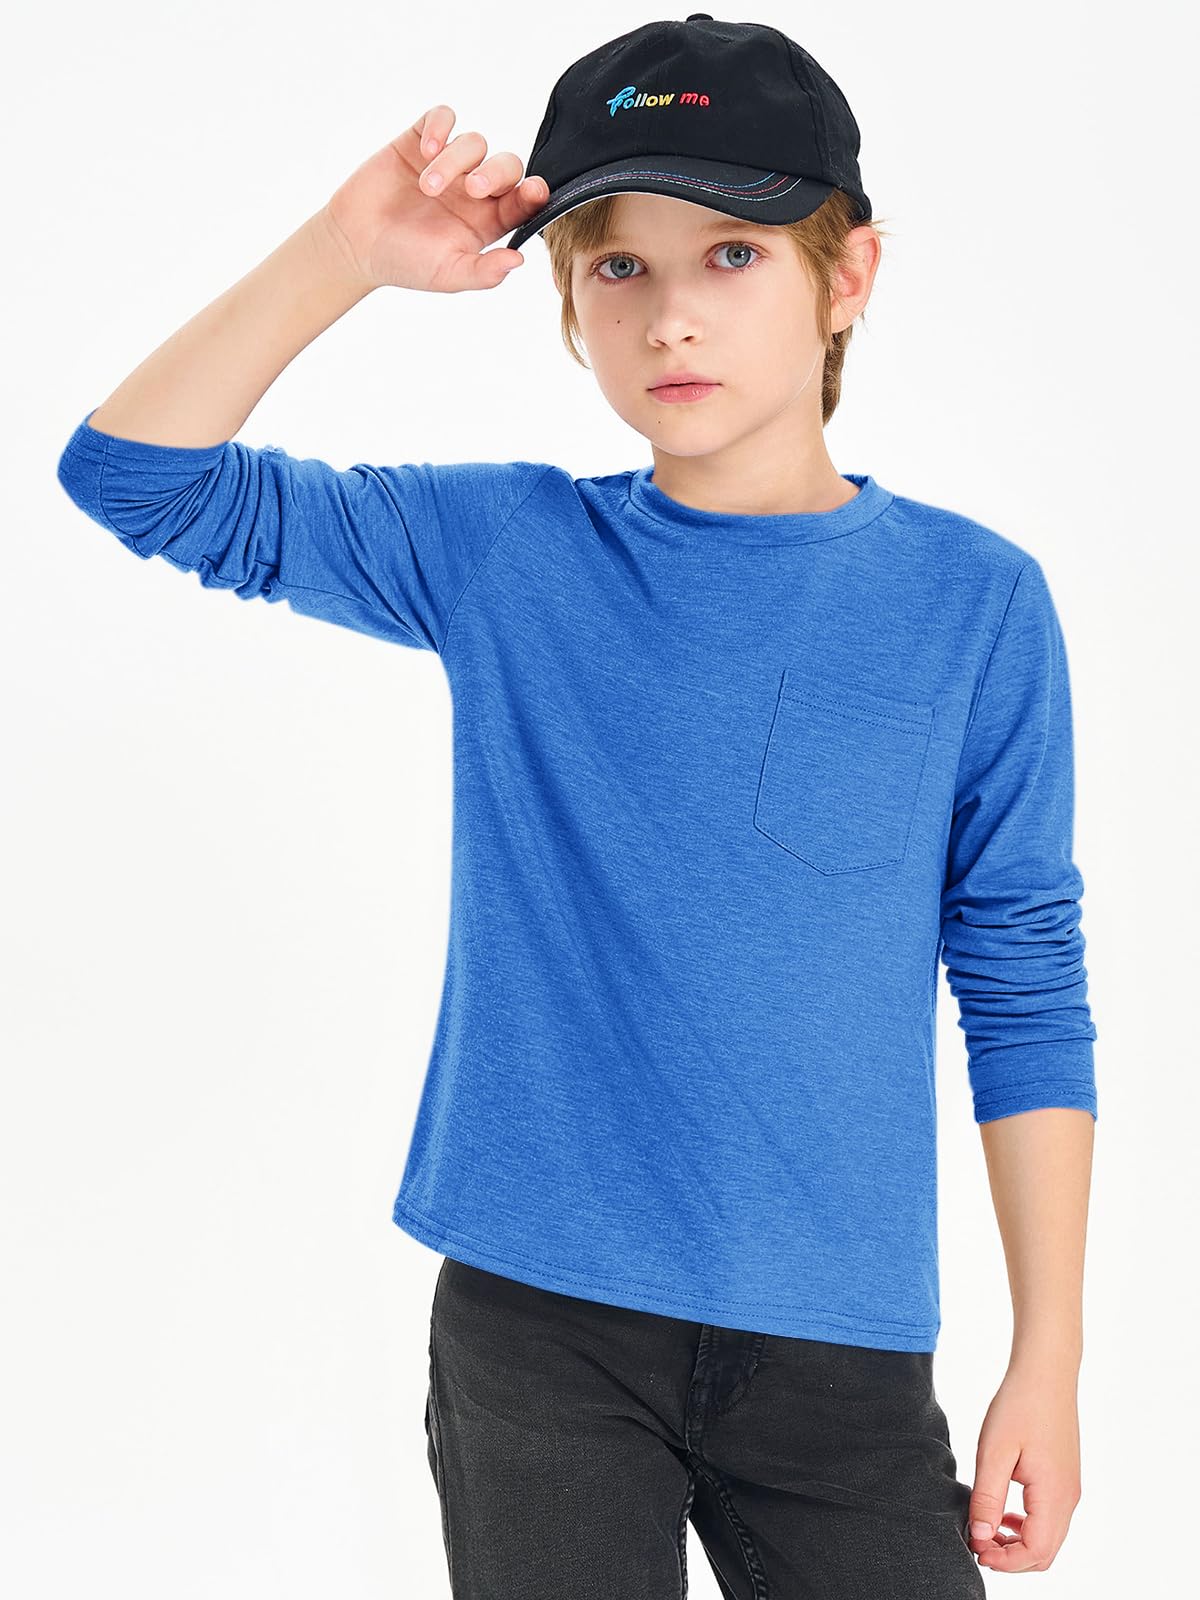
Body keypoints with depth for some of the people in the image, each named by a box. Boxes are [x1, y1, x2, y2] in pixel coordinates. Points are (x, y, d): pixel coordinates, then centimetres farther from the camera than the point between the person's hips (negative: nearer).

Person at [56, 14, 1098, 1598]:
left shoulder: (973, 604, -3)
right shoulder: (503, 554, -1)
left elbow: (1025, 990, 1)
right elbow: (139, 473, -1)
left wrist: (1050, 1354, 1)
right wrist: (340, 255, -14)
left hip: (840, 1346, 0)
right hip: (537, 1321, 1)